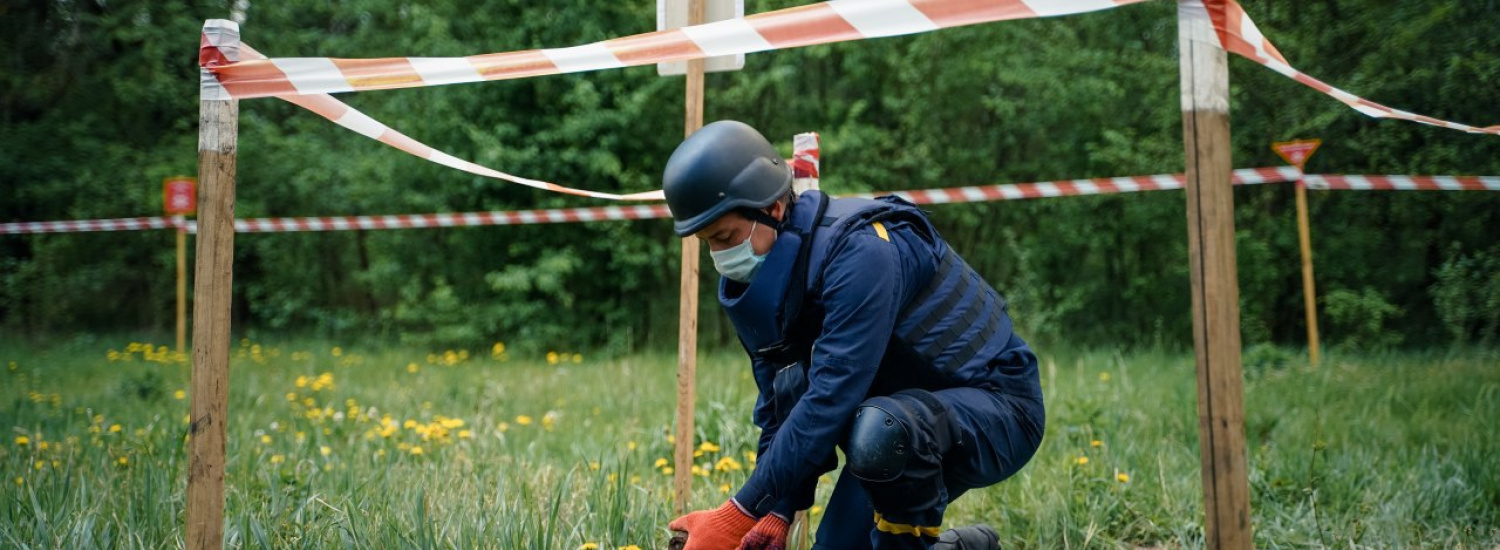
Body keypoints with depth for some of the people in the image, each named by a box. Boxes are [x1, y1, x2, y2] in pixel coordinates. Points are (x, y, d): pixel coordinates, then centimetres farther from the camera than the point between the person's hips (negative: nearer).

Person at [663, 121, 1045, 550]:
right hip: (905, 413, 9)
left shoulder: (860, 250, -29)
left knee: (878, 430, -39)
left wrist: (739, 515, -32)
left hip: (998, 408, -8)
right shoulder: (757, 282, -3)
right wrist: (775, 514, -12)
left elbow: (831, 399, -34)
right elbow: (779, 407, 2)